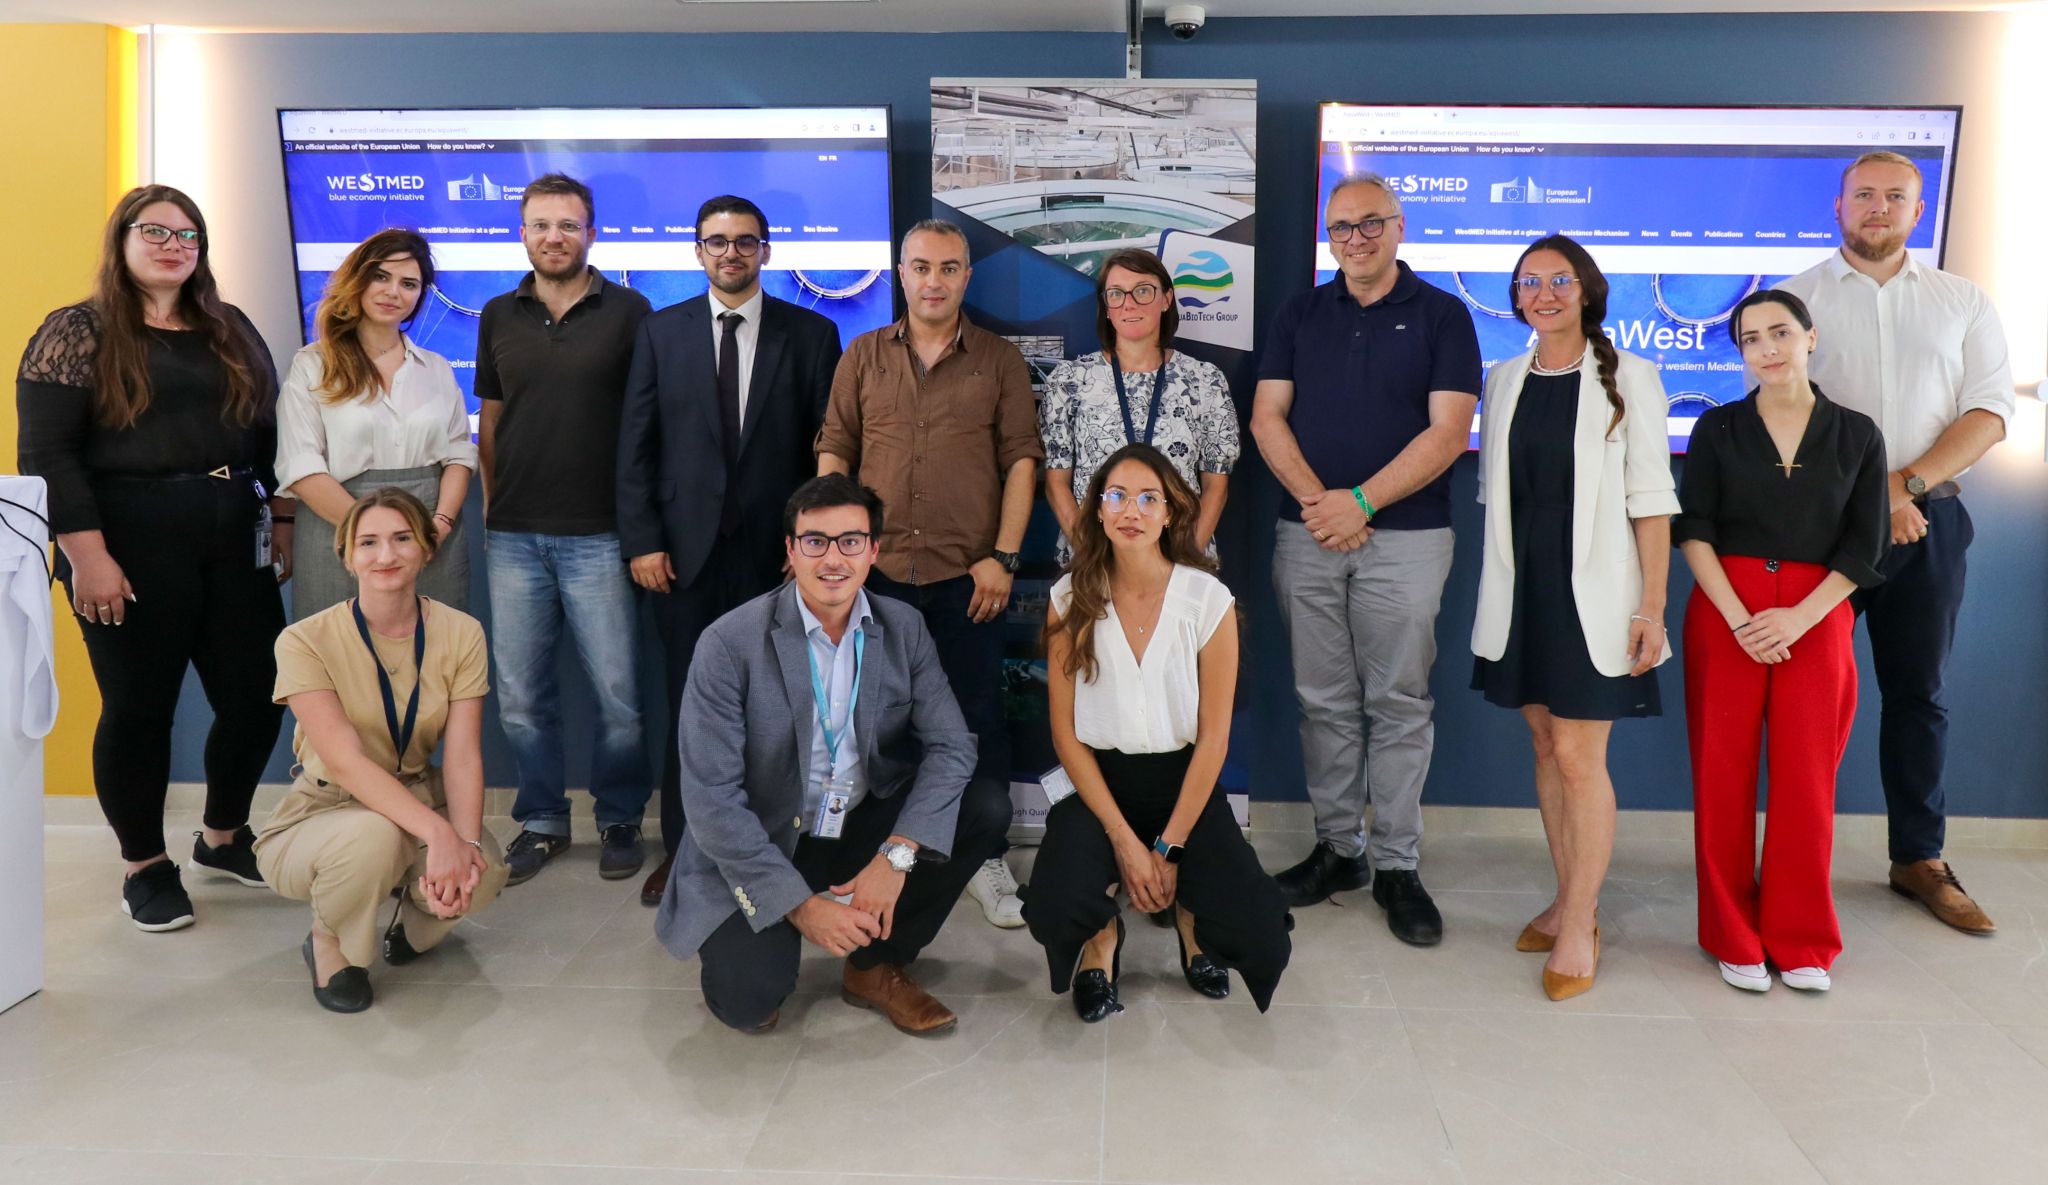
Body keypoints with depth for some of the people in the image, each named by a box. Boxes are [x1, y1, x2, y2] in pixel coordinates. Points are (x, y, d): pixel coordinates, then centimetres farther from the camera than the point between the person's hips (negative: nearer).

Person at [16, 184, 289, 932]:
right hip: (132, 551, -5)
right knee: (140, 707, 4)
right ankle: (146, 867, 20)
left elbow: (270, 435, 17)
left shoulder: (232, 330, 14)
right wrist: (88, 556, -16)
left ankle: (223, 838, 28)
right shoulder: (77, 332, -2)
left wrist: (282, 521, 10)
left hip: (233, 546, 5)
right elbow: (46, 456, -9)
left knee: (257, 696, 5)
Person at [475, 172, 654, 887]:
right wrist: (492, 504, 9)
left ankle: (620, 819, 19)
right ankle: (540, 821, 23)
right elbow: (490, 420, 17)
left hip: (599, 534, -3)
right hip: (513, 538, 3)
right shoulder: (499, 316, 11)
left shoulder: (627, 312, 0)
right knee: (520, 695, 7)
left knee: (618, 691, 0)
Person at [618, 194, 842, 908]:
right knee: (689, 706, 7)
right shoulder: (661, 332, 7)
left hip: (776, 553, -1)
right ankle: (681, 848, 20)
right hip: (686, 552, 1)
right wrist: (641, 541, -2)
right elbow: (635, 446, 5)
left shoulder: (812, 334, 3)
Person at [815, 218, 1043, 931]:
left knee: (978, 717, 3)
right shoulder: (863, 356, 10)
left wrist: (1004, 556, -7)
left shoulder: (1000, 360, 5)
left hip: (967, 575, -2)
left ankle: (987, 858, 16)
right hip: (877, 570, 2)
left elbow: (1022, 458, 1)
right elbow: (833, 451, 9)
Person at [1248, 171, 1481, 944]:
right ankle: (1338, 847, 19)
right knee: (1324, 702, 7)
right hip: (1308, 534, 3)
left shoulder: (1441, 316, 3)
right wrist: (1315, 500, -10)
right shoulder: (1298, 317, 12)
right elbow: (1267, 418, 5)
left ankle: (1397, 865, 9)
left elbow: (1448, 430, -6)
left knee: (1398, 704, 1)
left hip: (1405, 537, -3)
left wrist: (1361, 501, -14)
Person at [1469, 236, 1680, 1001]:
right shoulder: (1504, 380, 11)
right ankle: (1570, 901, 22)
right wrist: (1494, 588, 11)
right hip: (1521, 586, 5)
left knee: (1579, 757, -6)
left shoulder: (1627, 378, -2)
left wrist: (1652, 606, -11)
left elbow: (1650, 499, -6)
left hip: (1591, 590, -4)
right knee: (1546, 745, 10)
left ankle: (1579, 926, 5)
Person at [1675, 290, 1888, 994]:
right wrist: (1738, 619, -13)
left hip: (1816, 619, 0)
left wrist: (1798, 618, -12)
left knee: (1805, 779, 1)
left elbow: (1864, 548, 3)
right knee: (1723, 775, 0)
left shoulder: (1856, 435, 6)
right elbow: (1693, 531, -1)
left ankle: (1802, 941, 15)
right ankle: (1734, 937, 12)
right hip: (1723, 614, 0)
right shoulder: (1718, 429, 5)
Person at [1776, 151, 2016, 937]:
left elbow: (1990, 412, 2)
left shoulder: (1963, 303, 11)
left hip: (1927, 524, 2)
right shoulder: (1795, 299, 4)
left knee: (1919, 693, 8)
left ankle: (1920, 858, 19)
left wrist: (1907, 484, -14)